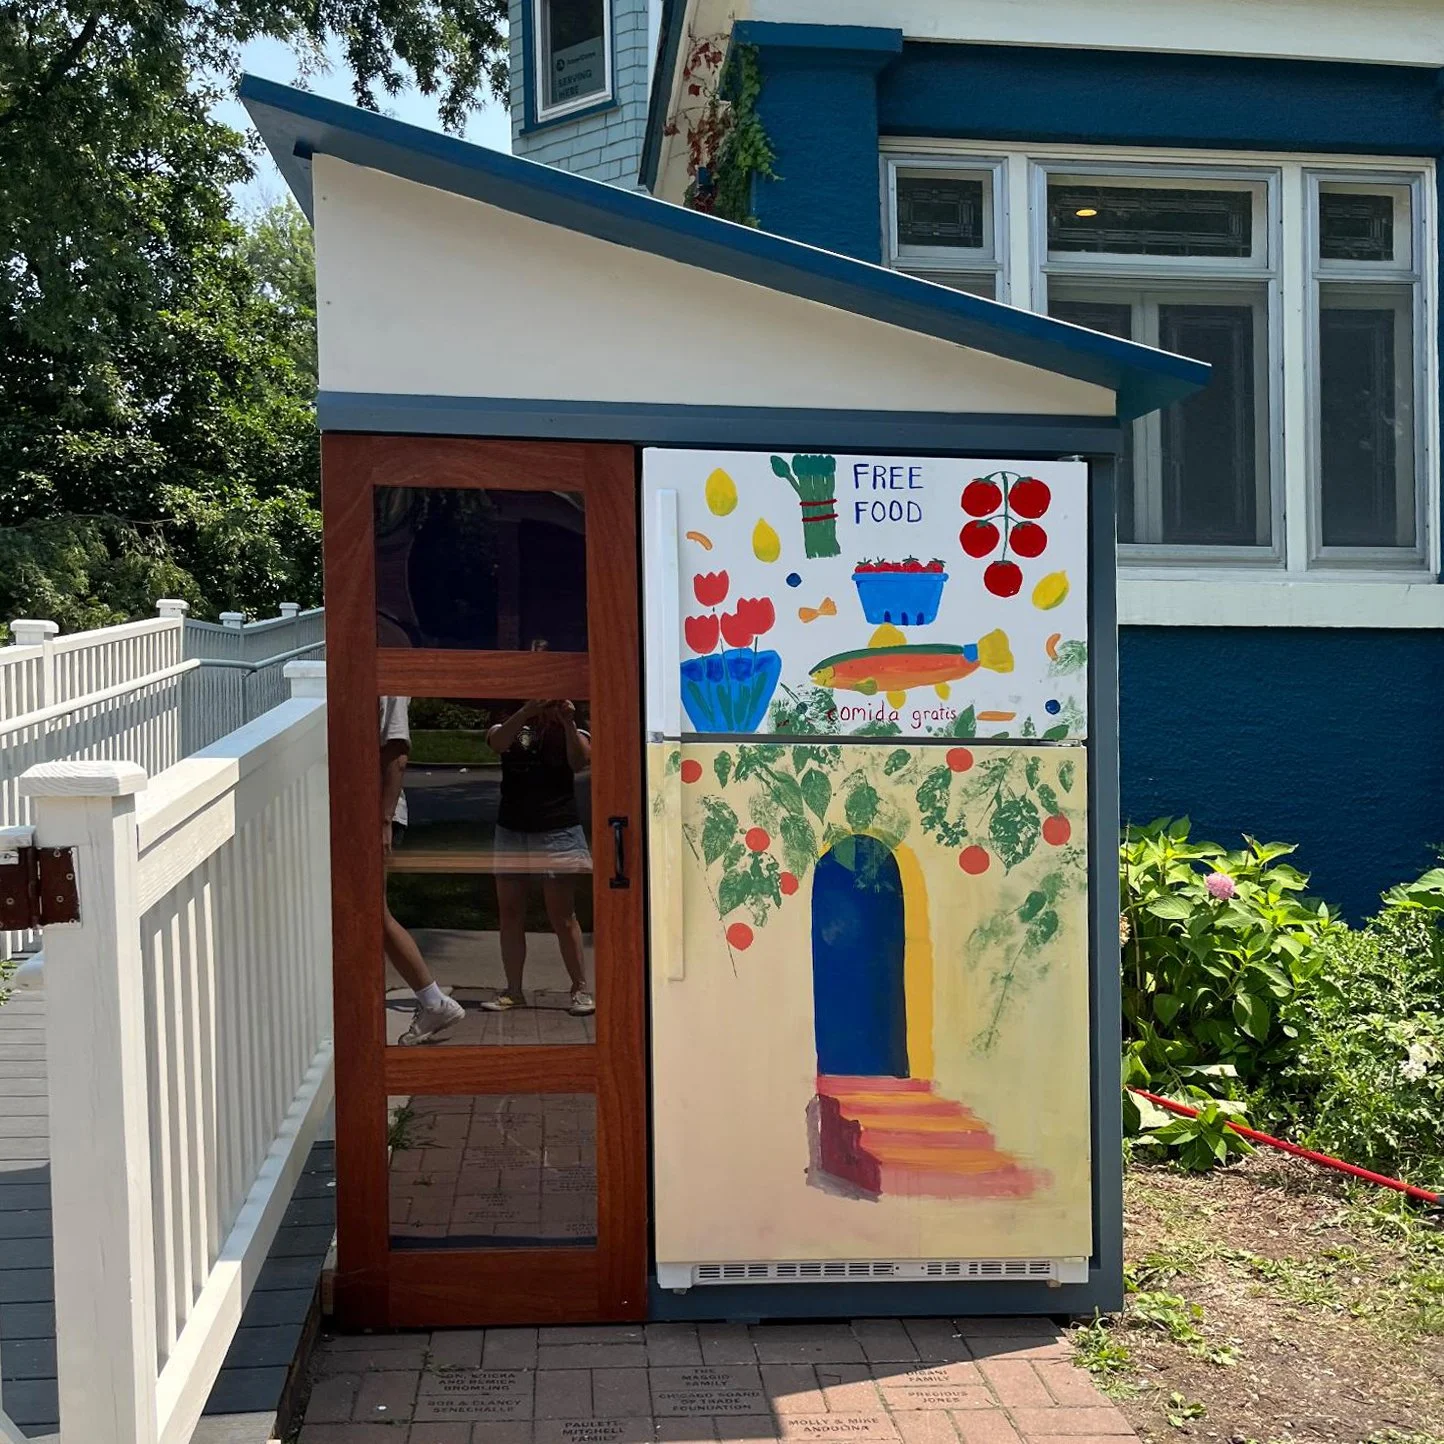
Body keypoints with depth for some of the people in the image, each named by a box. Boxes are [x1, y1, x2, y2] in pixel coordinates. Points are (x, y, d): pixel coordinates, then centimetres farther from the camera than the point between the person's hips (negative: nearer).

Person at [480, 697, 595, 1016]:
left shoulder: (571, 733, 6)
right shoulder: (510, 729, 7)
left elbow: (580, 762, -14)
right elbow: (497, 743, -17)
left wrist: (568, 724, -26)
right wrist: (528, 710, -29)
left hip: (558, 833, -2)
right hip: (512, 832, 3)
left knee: (562, 917, -3)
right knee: (510, 914, 4)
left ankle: (580, 989, 5)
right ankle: (514, 991, 12)